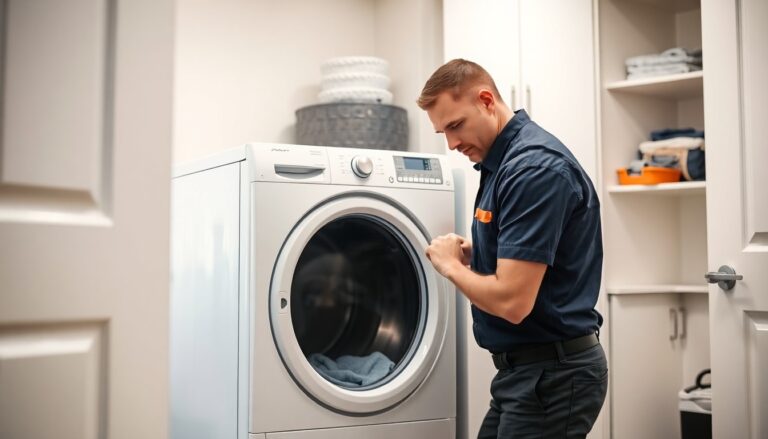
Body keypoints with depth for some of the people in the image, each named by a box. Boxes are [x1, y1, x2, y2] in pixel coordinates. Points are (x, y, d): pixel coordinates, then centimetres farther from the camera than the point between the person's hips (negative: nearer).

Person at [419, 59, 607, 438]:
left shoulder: (535, 166, -22)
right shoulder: (503, 161, 10)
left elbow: (512, 301, -27)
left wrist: (451, 265, -9)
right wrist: (472, 255, 3)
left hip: (554, 374, -10)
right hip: (527, 368, 10)